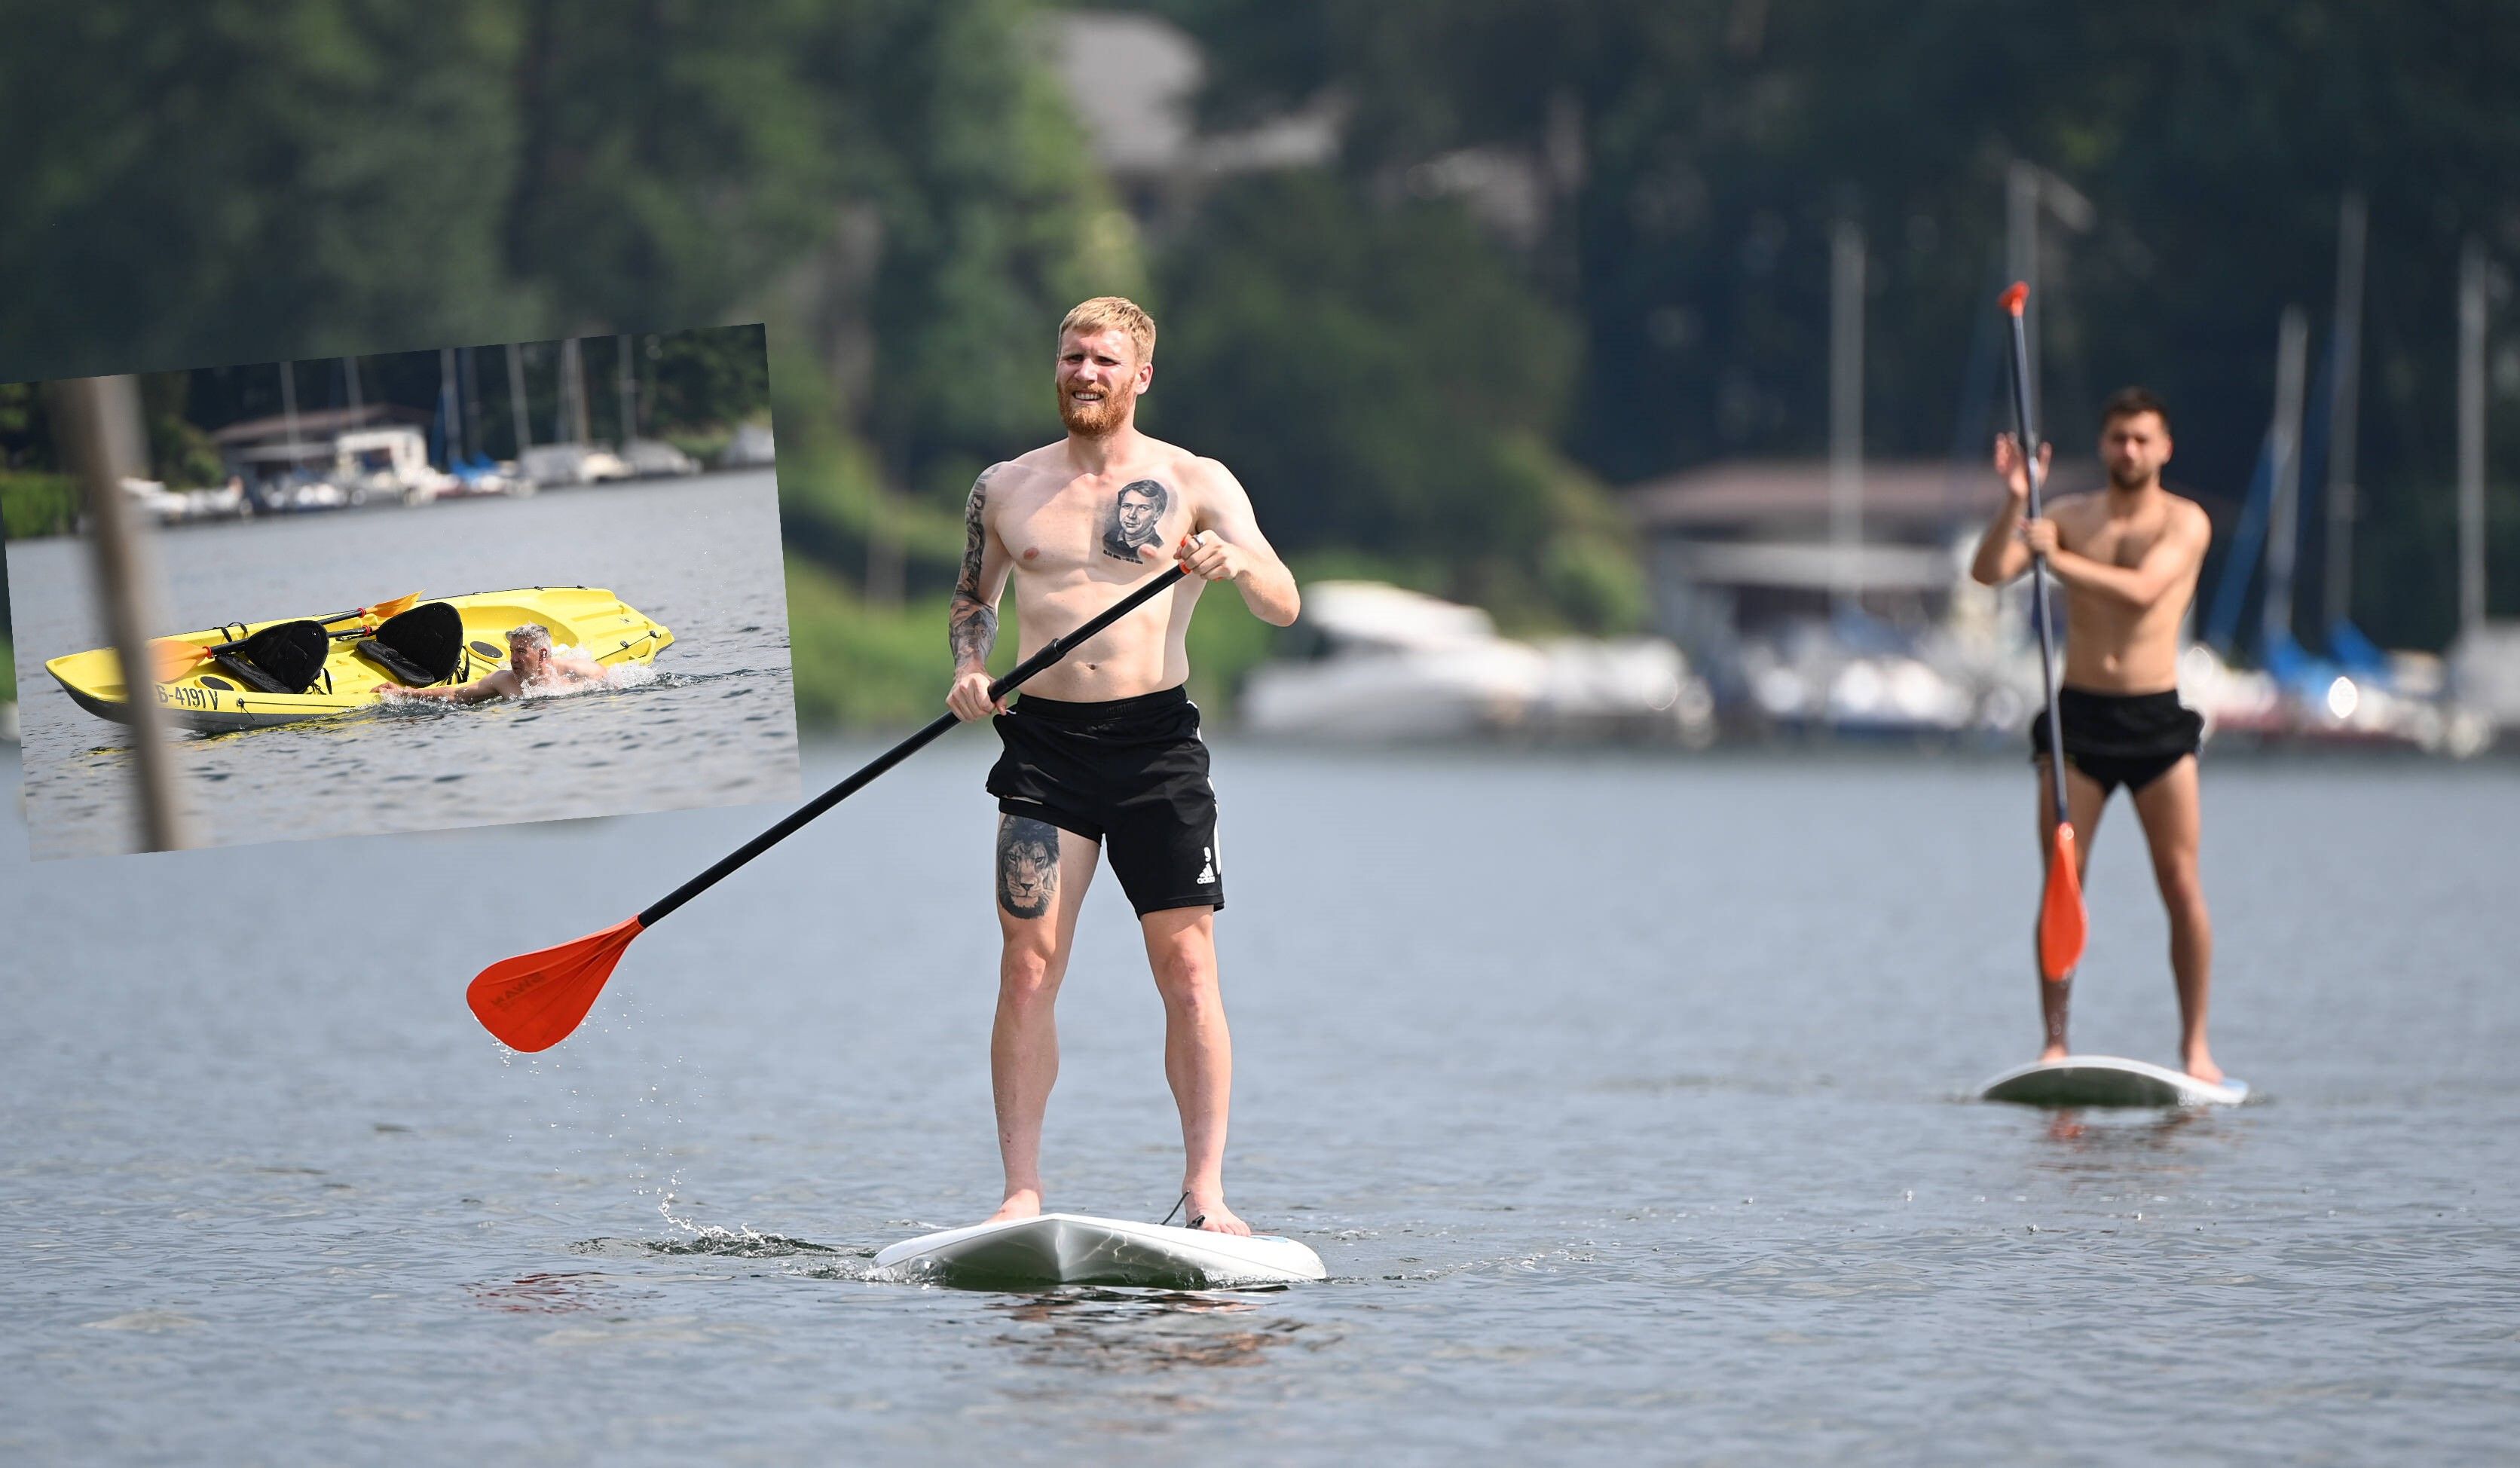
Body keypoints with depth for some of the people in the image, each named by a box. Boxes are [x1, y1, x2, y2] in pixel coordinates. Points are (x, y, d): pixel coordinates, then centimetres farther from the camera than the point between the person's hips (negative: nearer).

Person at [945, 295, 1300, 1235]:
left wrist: (1235, 564, -27)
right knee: (1028, 968, -7)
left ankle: (1205, 1193, -3)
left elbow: (1283, 606, -4)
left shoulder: (1195, 484, 3)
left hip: (1155, 739, -1)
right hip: (1044, 743, 1)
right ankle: (1023, 1193, -5)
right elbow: (974, 600, 24)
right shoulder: (1005, 489, 11)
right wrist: (969, 668, 3)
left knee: (1188, 970, -6)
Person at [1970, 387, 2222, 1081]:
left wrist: (2058, 558, -28)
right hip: (2078, 713, 2)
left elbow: (2141, 589, -19)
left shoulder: (2185, 522, -1)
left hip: (2157, 717, -1)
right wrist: (2015, 503, -20)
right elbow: (1989, 572, -6)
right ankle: (2055, 1040, 0)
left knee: (2181, 884, -4)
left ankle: (2195, 1043, 4)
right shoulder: (2069, 516, 7)